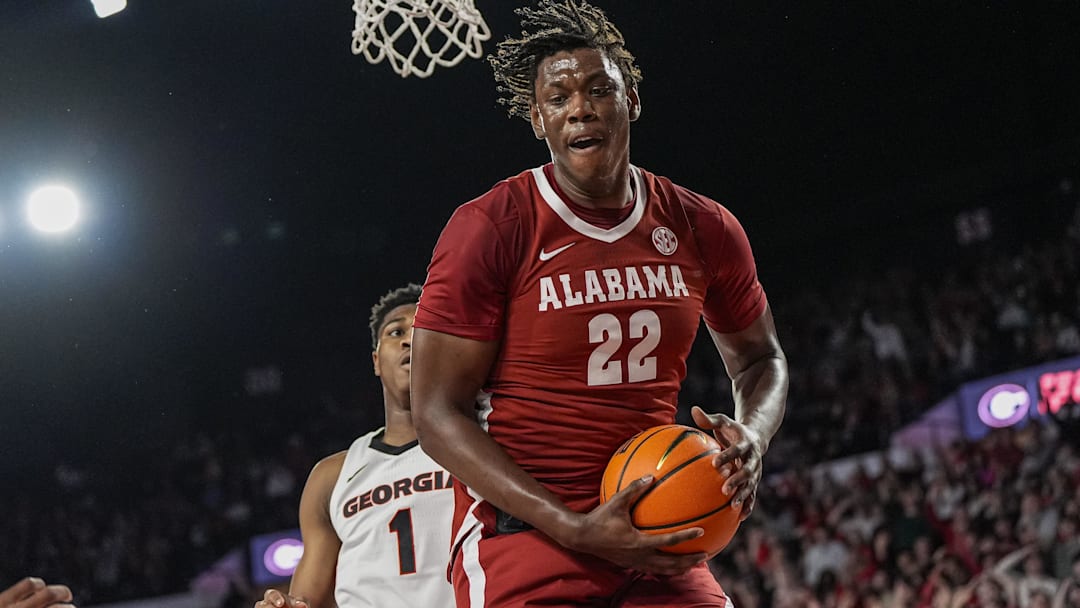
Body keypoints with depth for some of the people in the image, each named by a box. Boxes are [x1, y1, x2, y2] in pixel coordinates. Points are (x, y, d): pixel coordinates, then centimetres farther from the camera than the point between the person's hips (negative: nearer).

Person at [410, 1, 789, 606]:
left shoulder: (704, 229, 5)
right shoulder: (487, 230, -8)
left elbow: (760, 359, 22)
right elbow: (440, 413, -9)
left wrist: (751, 434, -4)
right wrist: (577, 530, -19)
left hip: (658, 544, 4)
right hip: (523, 537, -4)